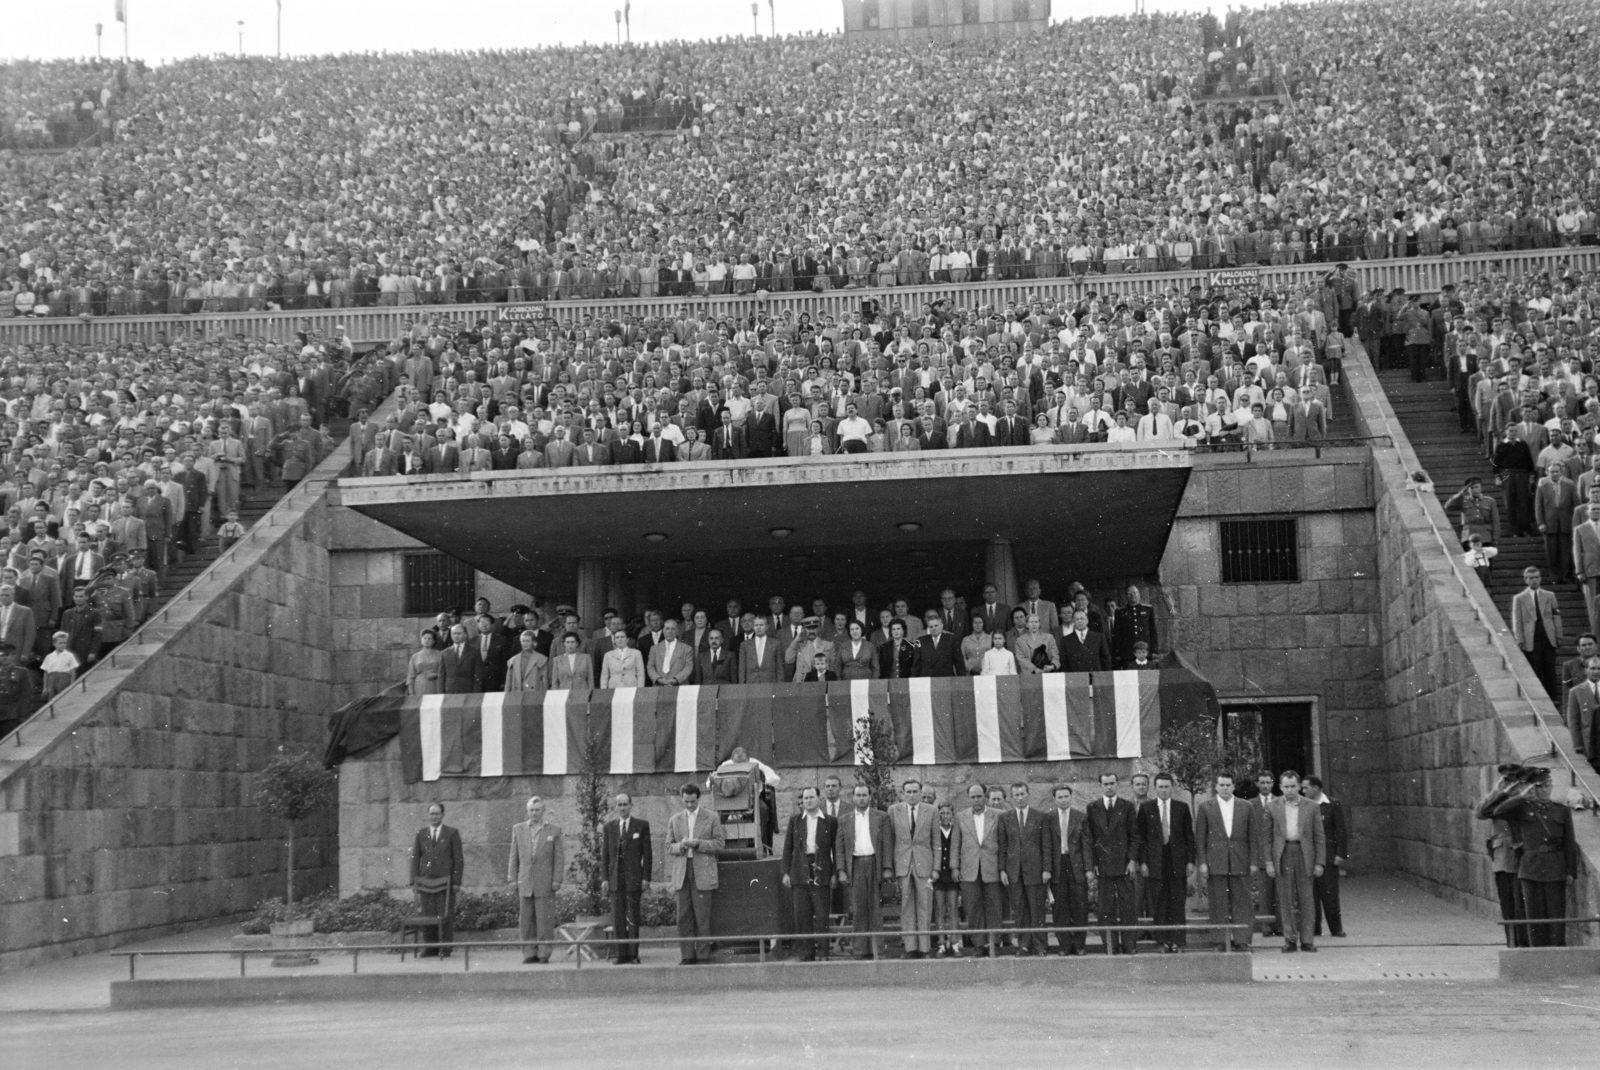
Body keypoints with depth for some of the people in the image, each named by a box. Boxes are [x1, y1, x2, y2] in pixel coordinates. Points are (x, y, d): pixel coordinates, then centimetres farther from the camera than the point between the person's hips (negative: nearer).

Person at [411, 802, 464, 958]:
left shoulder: (452, 834, 5)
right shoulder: (421, 834, 12)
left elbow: (458, 860, 2)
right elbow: (415, 858, 11)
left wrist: (457, 885, -5)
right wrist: (414, 882, 2)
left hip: (445, 882, -2)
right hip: (426, 882, 2)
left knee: (445, 917, -4)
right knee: (428, 916, 0)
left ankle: (445, 949, 3)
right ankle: (431, 949, 7)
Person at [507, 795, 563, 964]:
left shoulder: (554, 830, 4)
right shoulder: (518, 829, 11)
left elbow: (559, 857, 3)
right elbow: (514, 856, 12)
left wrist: (557, 879, -5)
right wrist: (512, 878, 4)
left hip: (545, 883, -2)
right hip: (524, 883, 2)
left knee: (545, 920, -3)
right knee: (525, 920, 2)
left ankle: (544, 953, 2)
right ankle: (529, 953, 7)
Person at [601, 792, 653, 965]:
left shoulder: (642, 825, 4)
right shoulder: (609, 827, 10)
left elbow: (647, 853, 2)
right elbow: (605, 854, 10)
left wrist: (646, 877, -4)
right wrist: (604, 878, 3)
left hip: (634, 877, -2)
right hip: (615, 878, 2)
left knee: (633, 918, -2)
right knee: (617, 918, 1)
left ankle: (633, 955, 2)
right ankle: (622, 954, 5)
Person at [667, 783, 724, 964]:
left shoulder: (711, 818, 7)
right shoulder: (674, 820, 15)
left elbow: (719, 845, 3)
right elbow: (669, 847, 13)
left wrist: (698, 843, -11)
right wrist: (680, 845, -8)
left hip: (703, 872, -3)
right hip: (682, 873, 3)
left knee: (702, 916, -6)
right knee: (684, 916, -1)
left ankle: (703, 955, -2)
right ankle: (688, 955, 4)